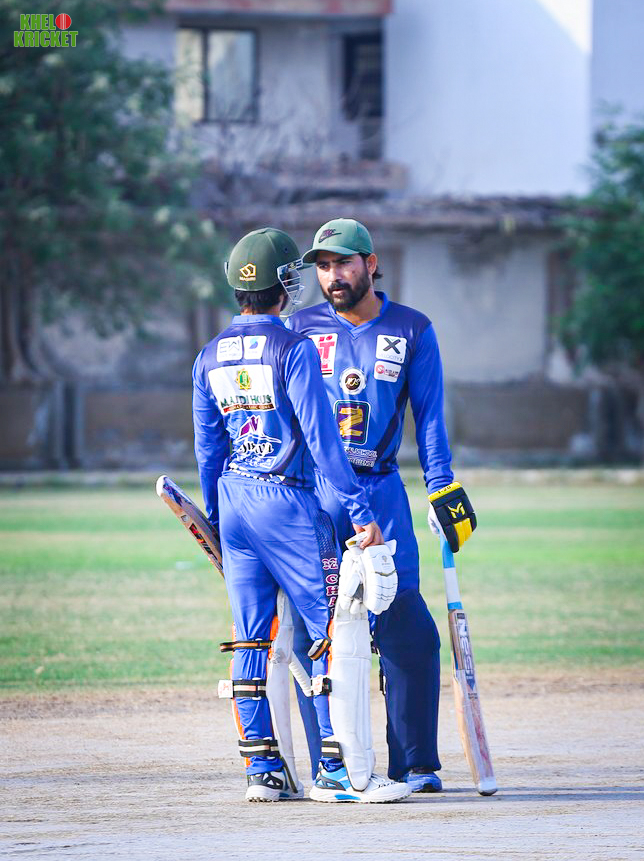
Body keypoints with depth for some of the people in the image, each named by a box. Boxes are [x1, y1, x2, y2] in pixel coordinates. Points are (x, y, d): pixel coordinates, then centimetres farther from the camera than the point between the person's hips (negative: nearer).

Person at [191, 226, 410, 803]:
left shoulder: (210, 358, 9)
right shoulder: (293, 350, -11)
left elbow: (207, 448, 13)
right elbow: (321, 438, -15)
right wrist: (359, 512, -14)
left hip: (233, 501, 7)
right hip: (287, 500, -7)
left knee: (251, 638, 10)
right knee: (332, 630, -3)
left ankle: (262, 769, 10)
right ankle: (335, 771, -7)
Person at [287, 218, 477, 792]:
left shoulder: (412, 331, 7)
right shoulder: (302, 330, 8)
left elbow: (428, 416, 6)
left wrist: (443, 487, -4)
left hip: (382, 491, -1)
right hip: (311, 490, 1)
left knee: (407, 629, -9)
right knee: (312, 632, -4)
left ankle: (414, 766, 0)